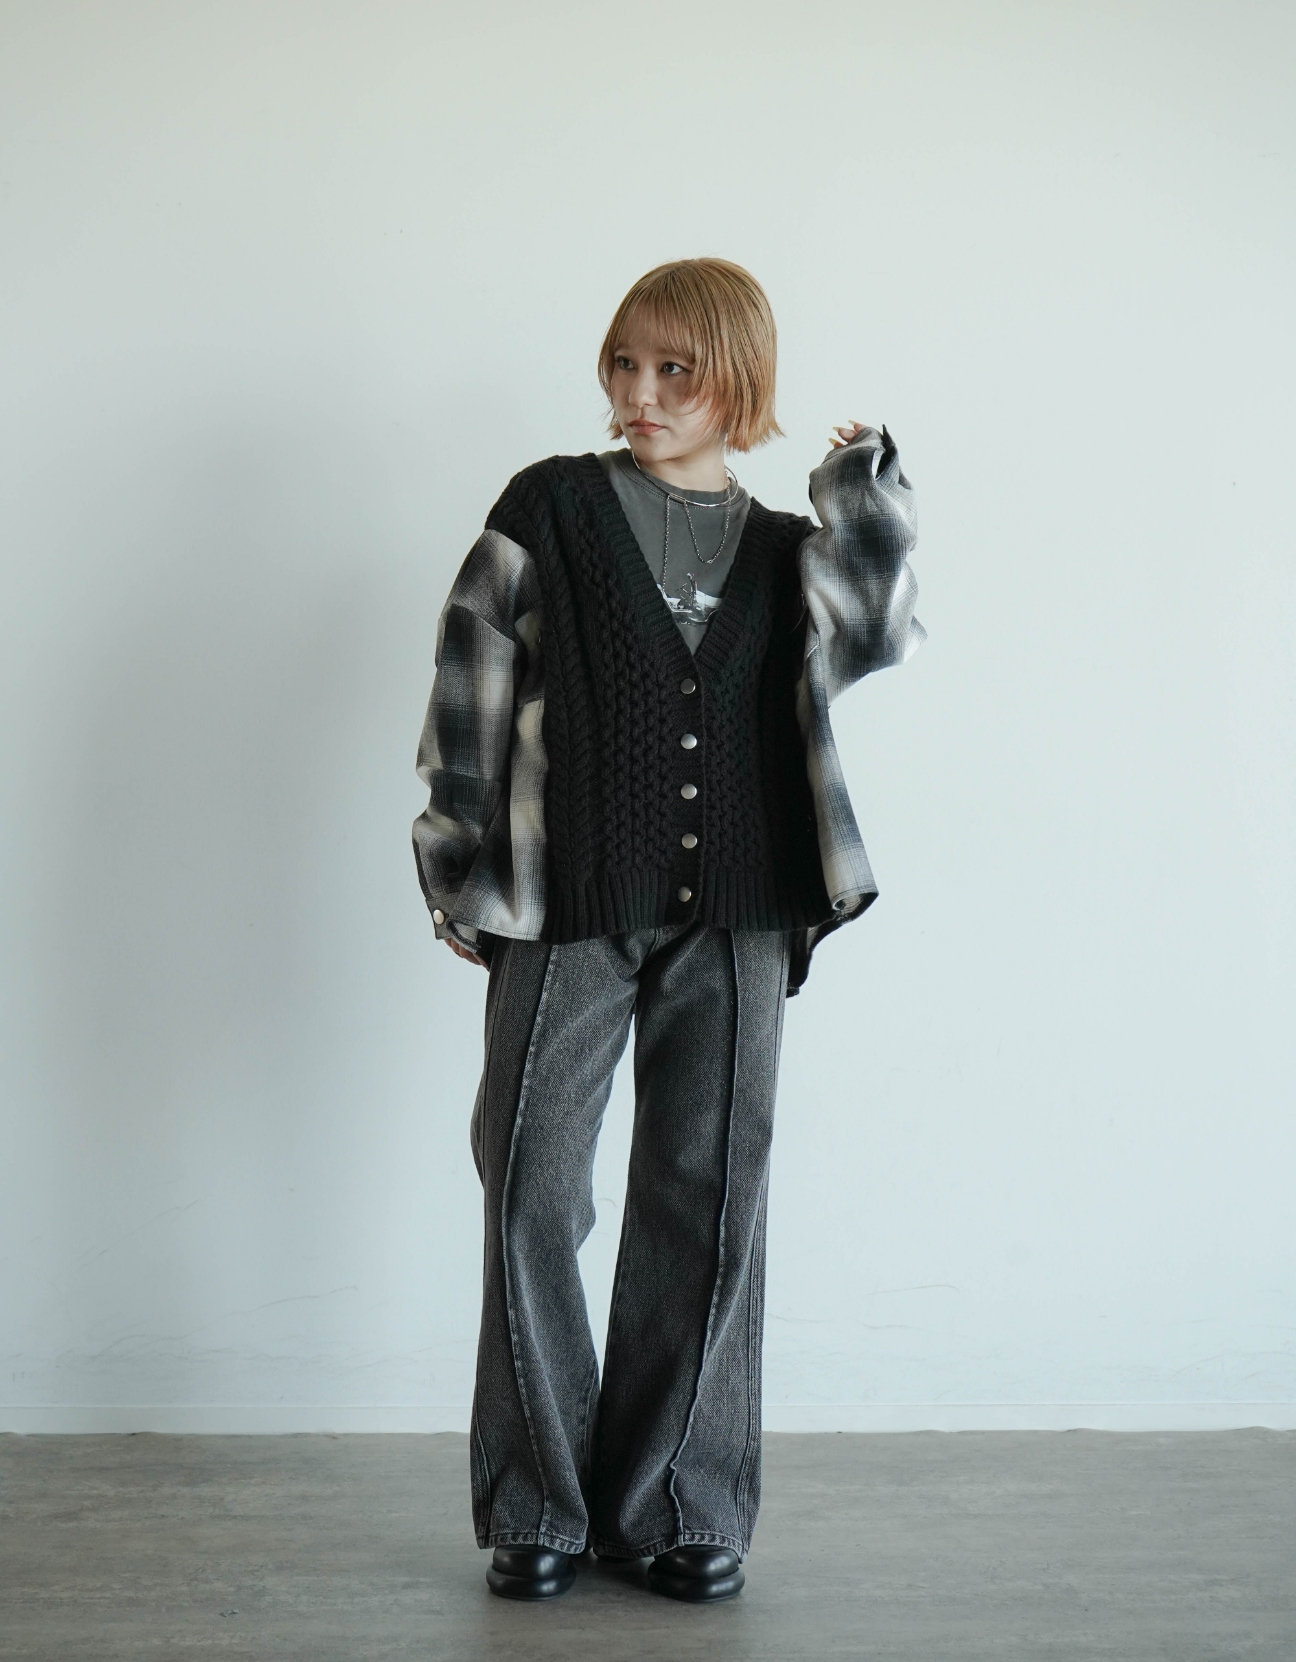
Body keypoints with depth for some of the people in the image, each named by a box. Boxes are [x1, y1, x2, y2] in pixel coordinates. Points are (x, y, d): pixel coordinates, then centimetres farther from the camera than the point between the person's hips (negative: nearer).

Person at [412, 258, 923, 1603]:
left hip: (732, 925, 2)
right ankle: (537, 1507, 14)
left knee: (707, 1203, 5)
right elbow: (469, 693, 2)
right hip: (568, 914, -2)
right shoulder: (551, 507, 4)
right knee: (533, 1197, 0)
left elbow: (874, 634, -8)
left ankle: (678, 1505, 17)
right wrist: (465, 878, -3)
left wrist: (860, 487, -6)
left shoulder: (782, 552, 12)